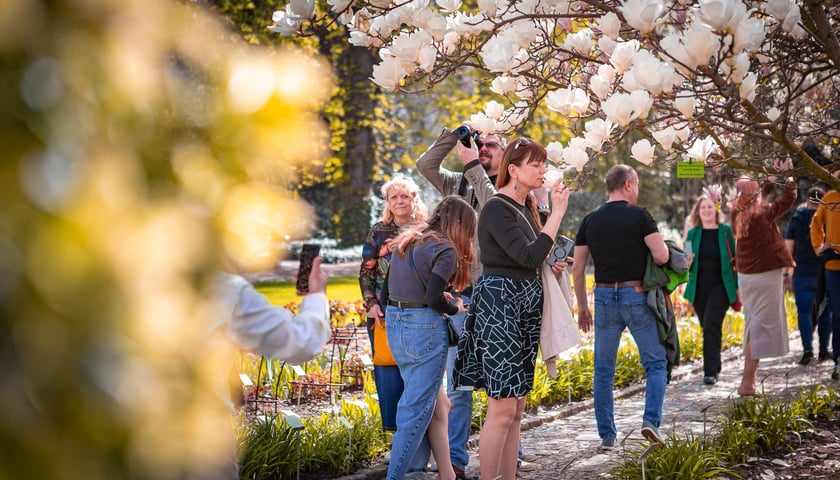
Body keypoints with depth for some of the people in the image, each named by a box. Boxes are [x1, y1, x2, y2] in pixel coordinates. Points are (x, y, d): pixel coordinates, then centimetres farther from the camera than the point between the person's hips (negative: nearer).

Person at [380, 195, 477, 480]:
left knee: (438, 405, 14)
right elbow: (434, 298, -18)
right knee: (417, 409, 0)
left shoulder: (406, 241, 15)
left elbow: (386, 294, 14)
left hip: (394, 322, 8)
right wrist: (454, 308, 0)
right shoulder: (445, 249, -10)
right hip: (424, 328, -8)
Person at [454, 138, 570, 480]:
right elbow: (529, 256, -23)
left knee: (516, 409, 10)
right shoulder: (497, 209, -13)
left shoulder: (526, 207, 13)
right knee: (502, 408, -9)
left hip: (525, 305, 9)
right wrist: (557, 213, -19)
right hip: (499, 303, -9)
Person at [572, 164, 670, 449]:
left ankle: (607, 436, 10)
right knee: (655, 363, 10)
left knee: (604, 369, 9)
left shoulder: (590, 221, 6)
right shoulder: (639, 216, -5)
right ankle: (651, 420, -7)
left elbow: (577, 269, 7)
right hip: (636, 296, -3)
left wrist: (582, 306, 15)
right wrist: (657, 248, 10)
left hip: (604, 297, 3)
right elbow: (662, 256, -13)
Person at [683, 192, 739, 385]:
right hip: (699, 289, 3)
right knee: (708, 328, 12)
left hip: (720, 287, -3)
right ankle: (715, 367, 28)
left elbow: (735, 259, 3)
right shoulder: (692, 234, 6)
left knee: (711, 326, -16)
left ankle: (710, 372, -16)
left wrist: (739, 286, 0)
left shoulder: (726, 231, -1)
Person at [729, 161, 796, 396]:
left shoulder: (737, 214, 0)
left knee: (753, 327, 18)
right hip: (765, 277, -8)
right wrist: (788, 175, 11)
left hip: (746, 277, 8)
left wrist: (773, 178, 25)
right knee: (762, 327, -4)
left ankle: (750, 380, 25)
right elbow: (788, 198, -4)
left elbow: (759, 196, 22)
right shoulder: (763, 214, -17)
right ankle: (747, 382, -7)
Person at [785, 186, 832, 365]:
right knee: (825, 312, 11)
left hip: (803, 273, 0)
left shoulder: (797, 220, 1)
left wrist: (786, 273, 6)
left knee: (804, 312, 0)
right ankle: (824, 350, 14)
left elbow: (788, 249, 1)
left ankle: (807, 349, -14)